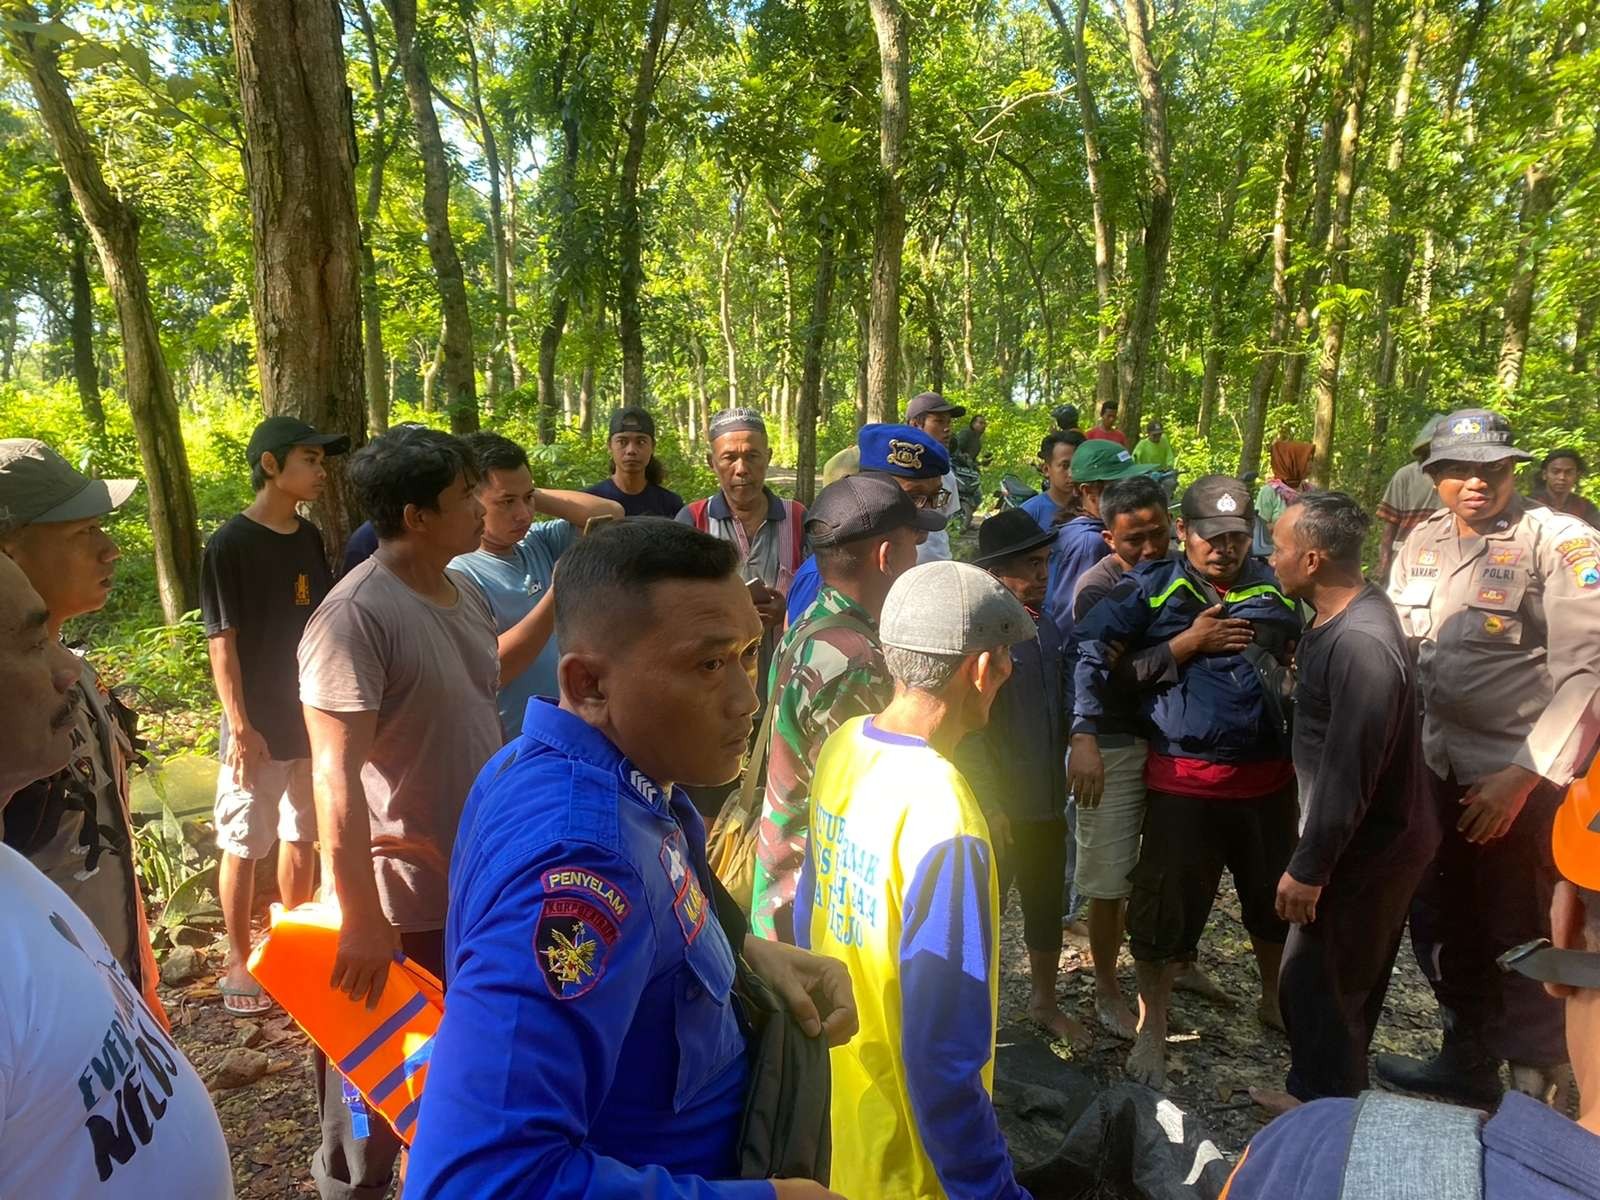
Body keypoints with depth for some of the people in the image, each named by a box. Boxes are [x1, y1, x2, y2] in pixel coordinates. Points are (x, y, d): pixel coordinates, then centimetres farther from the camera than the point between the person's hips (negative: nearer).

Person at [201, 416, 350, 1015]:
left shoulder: (310, 538, 5)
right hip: (259, 726, -6)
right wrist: (240, 727, -17)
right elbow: (221, 641, -14)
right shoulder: (230, 544, -13)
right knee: (243, 845, 6)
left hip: (312, 717, 6)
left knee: (302, 835, 16)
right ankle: (239, 962, 21)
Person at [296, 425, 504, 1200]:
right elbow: (335, 775, -24)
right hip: (402, 896, -7)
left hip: (482, 879, 7)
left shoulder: (467, 593, 2)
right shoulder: (356, 615, -23)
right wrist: (360, 918, -22)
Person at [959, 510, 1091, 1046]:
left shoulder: (1046, 630, 4)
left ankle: (1044, 1002, 41)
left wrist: (1067, 778, 11)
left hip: (1048, 804, 7)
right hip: (999, 809, -7)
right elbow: (968, 730, -19)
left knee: (1047, 905, 21)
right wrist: (991, 808, -19)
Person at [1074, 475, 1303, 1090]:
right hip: (1184, 780, -5)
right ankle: (1151, 1029, 20)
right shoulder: (1152, 587, -6)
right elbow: (1095, 652, -14)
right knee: (1166, 906, 1)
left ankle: (1275, 1000, 46)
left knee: (1275, 897, 21)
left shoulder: (1272, 587, 7)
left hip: (1268, 776, 5)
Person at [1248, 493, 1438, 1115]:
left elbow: (1349, 772, -28)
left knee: (1317, 984, 5)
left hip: (1368, 847, -9)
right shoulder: (1342, 618, 4)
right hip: (1366, 836, 9)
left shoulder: (1360, 644, -29)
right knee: (1335, 979, 21)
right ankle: (1314, 1092, 37)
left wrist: (1308, 868, -22)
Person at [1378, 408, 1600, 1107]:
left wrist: (1523, 775, -20)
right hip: (1439, 768, 6)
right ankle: (1466, 1062, 40)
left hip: (1524, 776, -6)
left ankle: (1534, 1090, 27)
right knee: (1441, 922, 18)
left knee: (1521, 941, 6)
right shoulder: (1422, 543, 6)